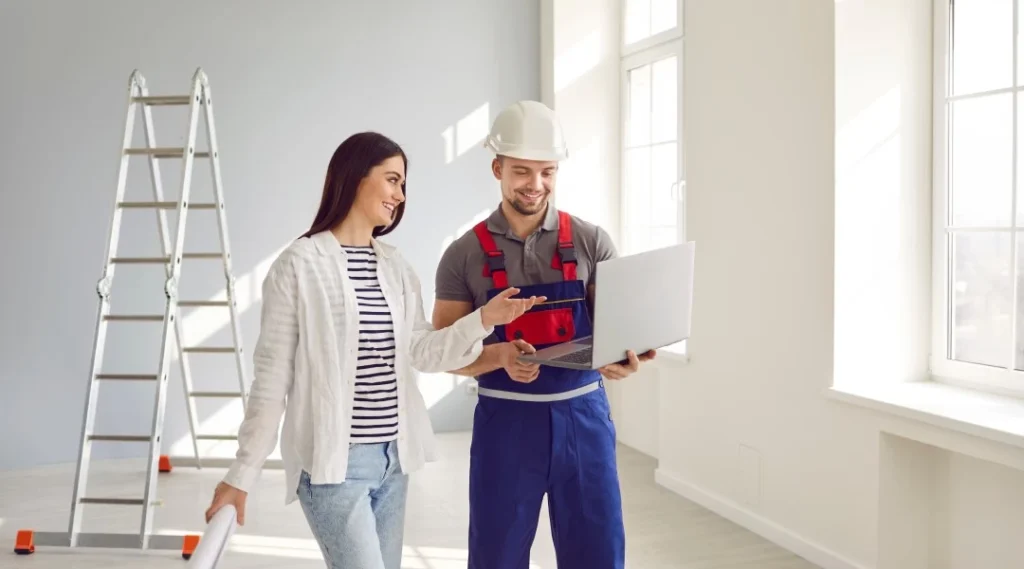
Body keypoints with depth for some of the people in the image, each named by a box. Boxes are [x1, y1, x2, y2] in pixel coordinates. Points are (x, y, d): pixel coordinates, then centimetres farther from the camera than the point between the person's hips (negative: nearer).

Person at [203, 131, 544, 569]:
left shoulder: (396, 267, 11)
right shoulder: (300, 264, -8)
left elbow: (421, 353, 6)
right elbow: (272, 376, -7)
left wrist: (484, 319, -8)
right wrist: (241, 474, -6)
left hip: (392, 458, 7)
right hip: (331, 461, -6)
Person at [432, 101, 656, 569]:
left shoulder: (591, 241, 1)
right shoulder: (465, 255, -1)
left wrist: (624, 355, -23)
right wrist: (501, 356, -21)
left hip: (582, 416, 1)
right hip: (505, 421, 0)